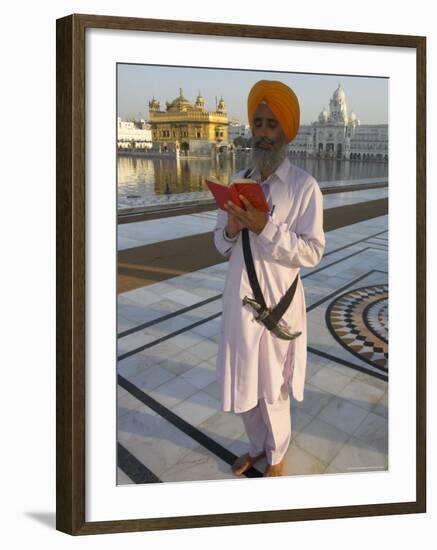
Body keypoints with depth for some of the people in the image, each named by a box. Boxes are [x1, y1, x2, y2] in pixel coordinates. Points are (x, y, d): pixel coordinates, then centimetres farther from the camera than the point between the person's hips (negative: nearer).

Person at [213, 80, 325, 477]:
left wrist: (266, 227, -25)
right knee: (243, 384, 18)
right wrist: (231, 229, -14)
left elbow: (313, 252, -15)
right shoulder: (239, 182, 6)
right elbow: (222, 246, 8)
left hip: (277, 302, -5)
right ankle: (257, 447, 43)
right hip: (239, 299, 5)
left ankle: (276, 456, 36)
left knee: (273, 389, 11)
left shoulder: (304, 186, -10)